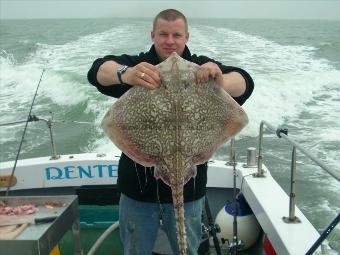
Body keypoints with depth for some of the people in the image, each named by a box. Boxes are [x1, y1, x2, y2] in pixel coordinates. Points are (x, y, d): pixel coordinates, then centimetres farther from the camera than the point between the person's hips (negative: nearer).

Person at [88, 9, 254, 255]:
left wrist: (221, 81, -44)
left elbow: (245, 83, -19)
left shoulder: (201, 68, -4)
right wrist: (124, 73, -45)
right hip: (138, 187, 1)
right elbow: (98, 70, -22)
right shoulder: (138, 65, -4)